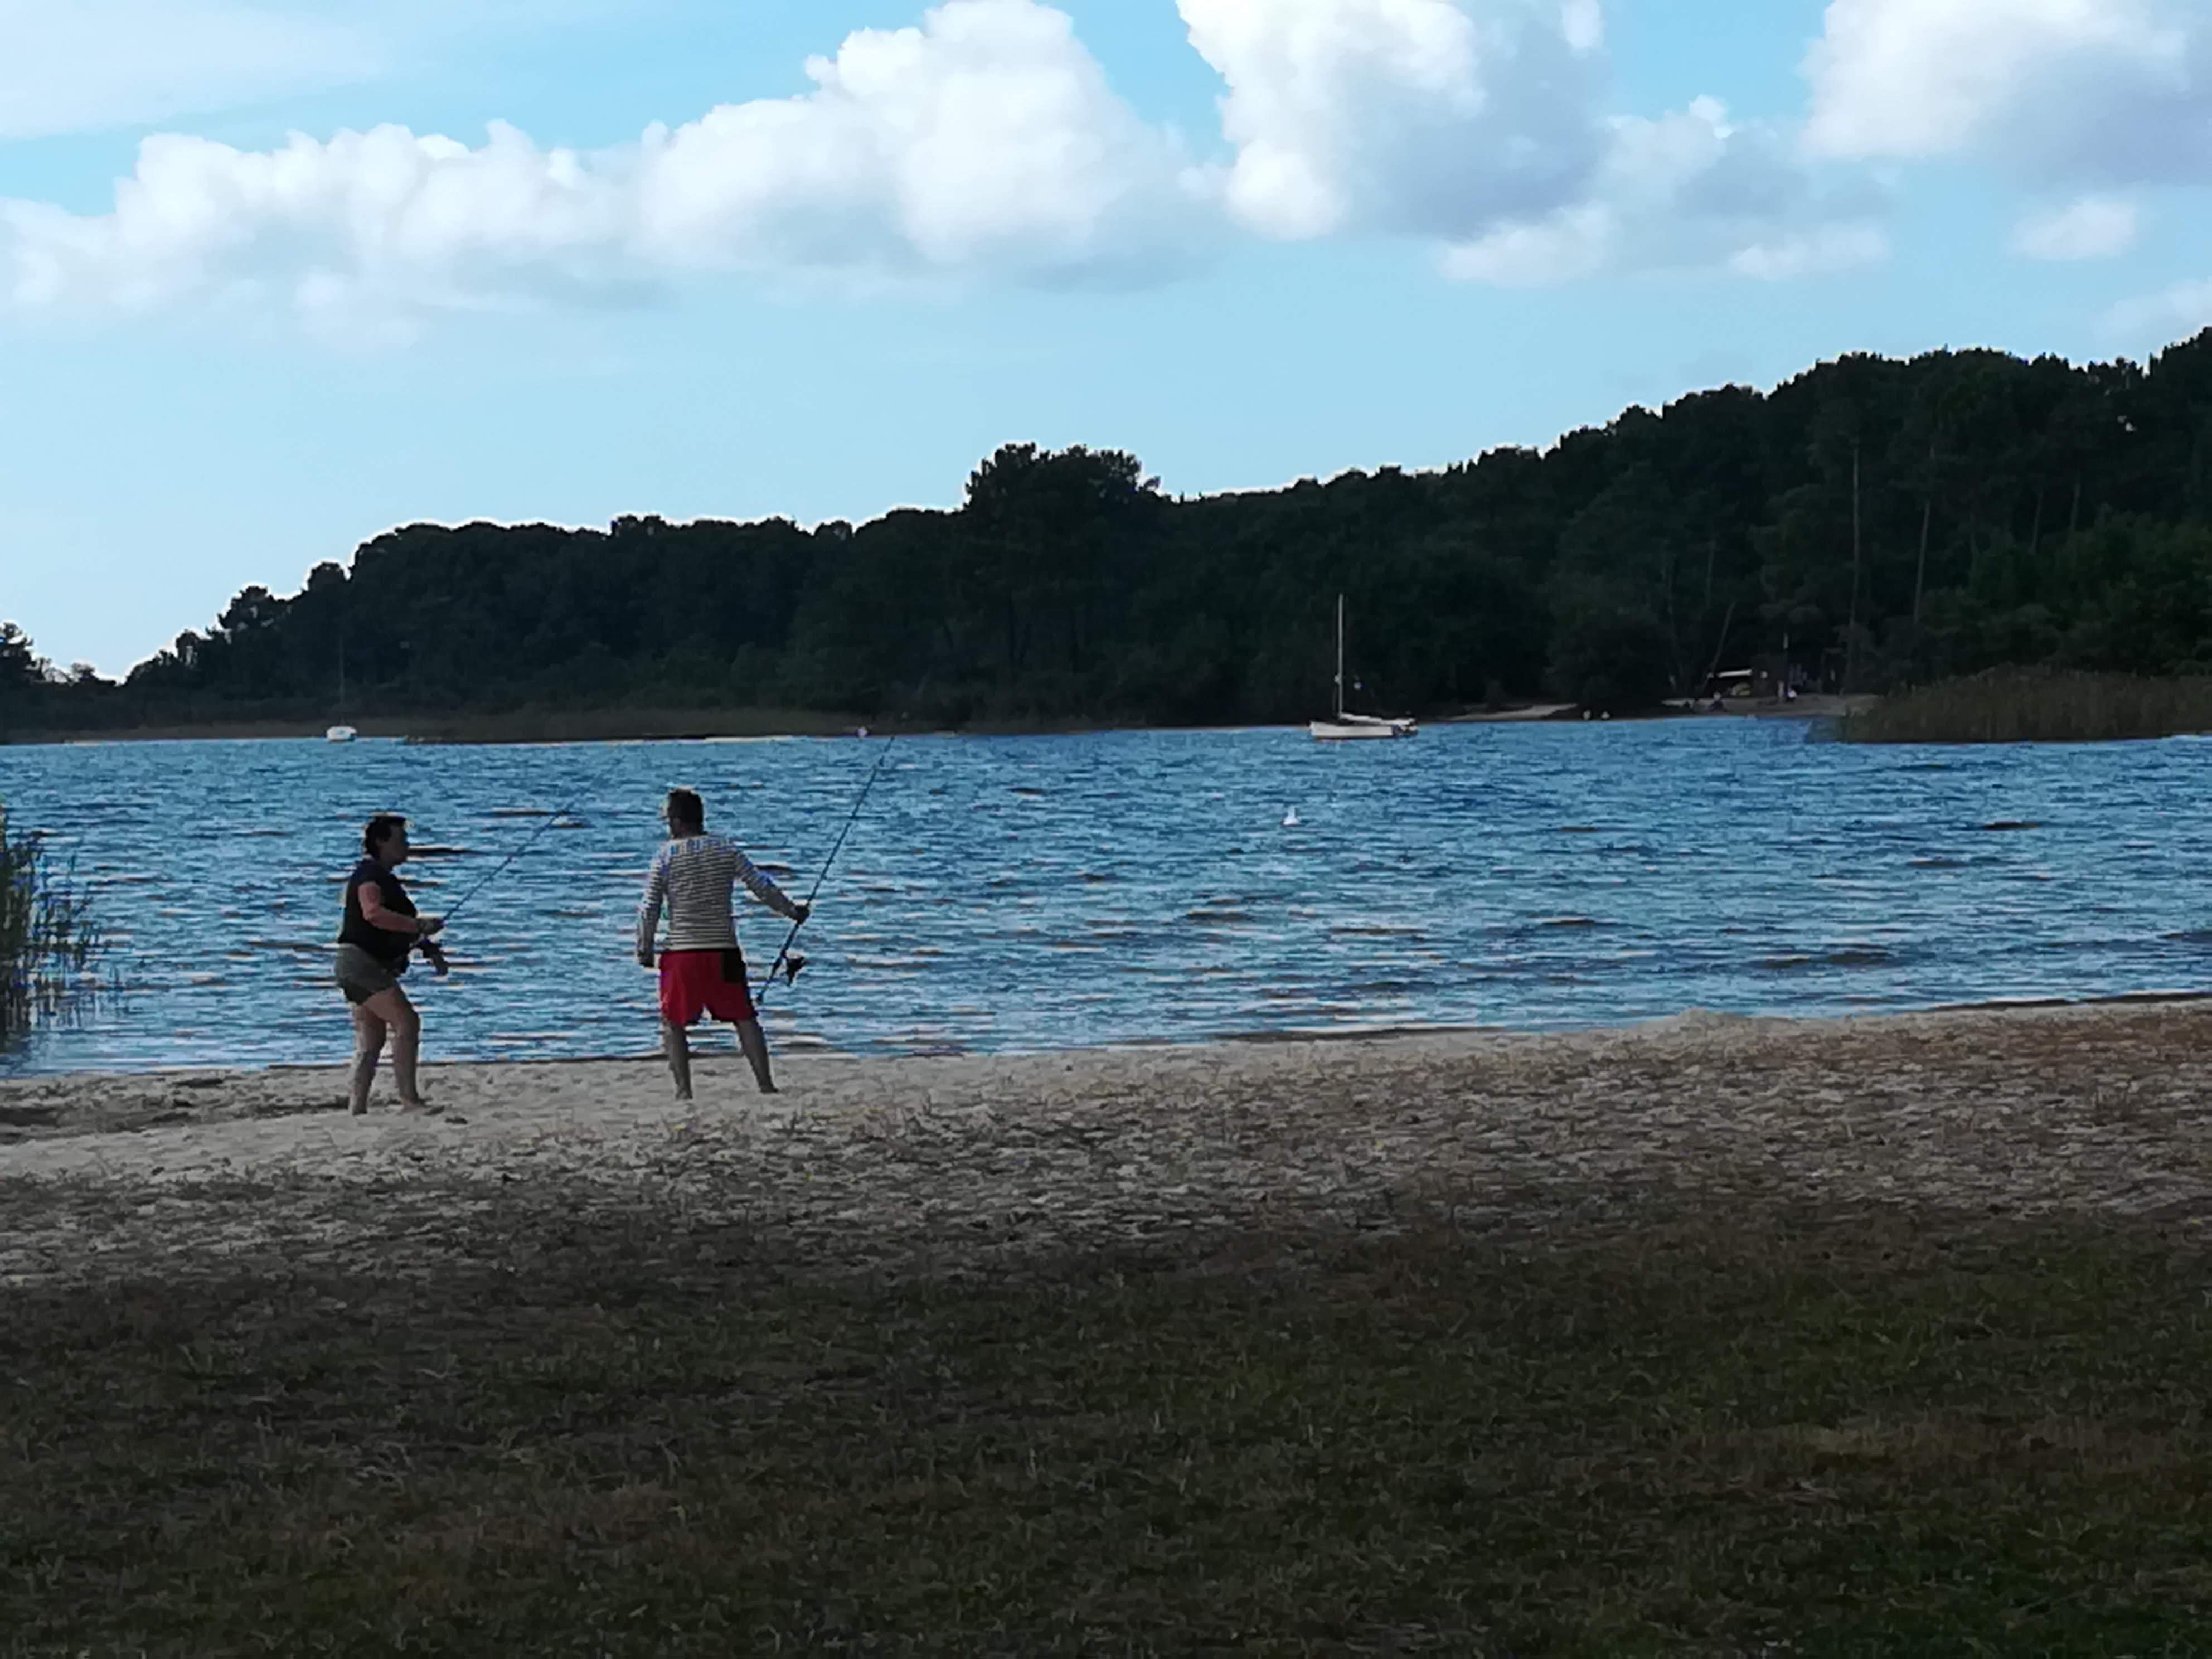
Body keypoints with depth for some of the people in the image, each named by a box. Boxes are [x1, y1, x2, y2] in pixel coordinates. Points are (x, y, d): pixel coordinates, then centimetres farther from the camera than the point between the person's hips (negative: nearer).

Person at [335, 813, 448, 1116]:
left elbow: (398, 923, 31)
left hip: (373, 968, 11)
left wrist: (429, 948, 19)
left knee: (372, 1040, 10)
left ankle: (357, 1108, 11)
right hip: (362, 963, -11)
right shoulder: (369, 875, -13)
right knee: (407, 1022, -17)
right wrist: (418, 925, -32)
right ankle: (409, 1100, -20)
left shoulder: (385, 878, 21)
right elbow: (373, 913, -32)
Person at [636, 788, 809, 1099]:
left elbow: (649, 908, -4)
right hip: (724, 951, 2)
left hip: (682, 952, -2)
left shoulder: (667, 855, -2)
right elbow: (762, 886, 6)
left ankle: (683, 1089, 0)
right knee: (745, 1018, 10)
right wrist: (791, 911, 21)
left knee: (673, 1024, 10)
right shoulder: (726, 849, 4)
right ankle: (765, 1084, 4)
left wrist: (644, 950, 6)